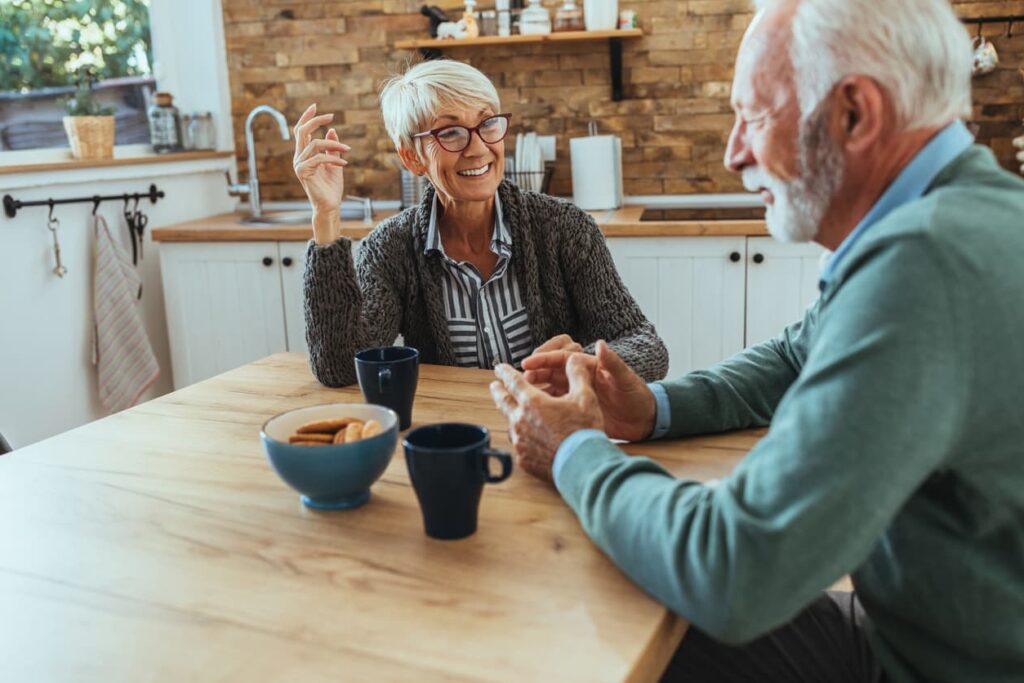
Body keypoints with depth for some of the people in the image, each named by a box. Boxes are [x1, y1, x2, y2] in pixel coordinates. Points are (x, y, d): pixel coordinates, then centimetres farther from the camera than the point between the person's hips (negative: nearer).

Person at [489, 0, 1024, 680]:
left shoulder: (927, 260, -33)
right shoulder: (945, 216, 2)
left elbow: (733, 578, -34)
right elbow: (795, 358, 16)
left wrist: (577, 455, -16)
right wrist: (655, 408, -2)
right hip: (905, 625, 8)